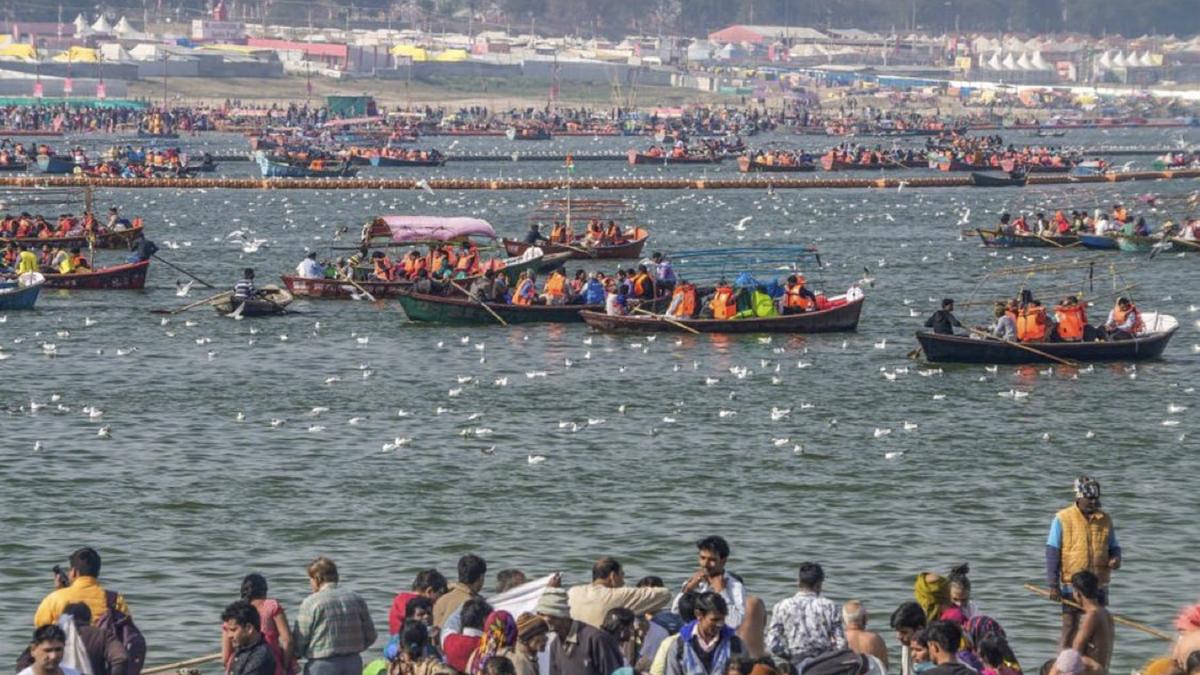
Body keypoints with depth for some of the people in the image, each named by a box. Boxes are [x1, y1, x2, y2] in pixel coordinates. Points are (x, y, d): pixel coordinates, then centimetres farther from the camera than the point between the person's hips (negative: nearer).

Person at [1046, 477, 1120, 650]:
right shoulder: (1063, 519, -5)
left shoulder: (1105, 520, 7)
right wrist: (1053, 585, -9)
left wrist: (1115, 558, -9)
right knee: (1069, 628, 0)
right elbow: (1052, 553, -4)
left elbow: (1113, 547, 16)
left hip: (1099, 585, 4)